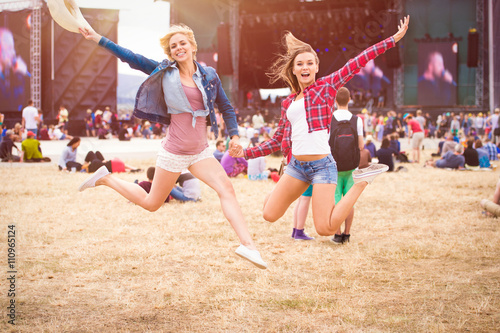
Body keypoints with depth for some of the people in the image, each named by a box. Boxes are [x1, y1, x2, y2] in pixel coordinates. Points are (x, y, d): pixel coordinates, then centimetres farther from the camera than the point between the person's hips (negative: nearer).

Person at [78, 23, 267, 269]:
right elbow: (131, 58, 1)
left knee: (227, 189, -17)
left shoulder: (208, 75, 4)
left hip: (200, 151, 3)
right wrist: (98, 39, 0)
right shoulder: (164, 72, -2)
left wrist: (234, 134, 1)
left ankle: (247, 245, -23)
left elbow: (225, 107, 13)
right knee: (152, 203, 7)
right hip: (174, 152, -3)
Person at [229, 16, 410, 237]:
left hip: (322, 165, -5)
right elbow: (278, 140, 21)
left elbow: (358, 62, -3)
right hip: (296, 166, 5)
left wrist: (393, 39, -6)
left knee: (325, 229, -11)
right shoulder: (288, 103, 15)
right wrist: (246, 153, 15)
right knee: (270, 215, -3)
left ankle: (362, 181, 9)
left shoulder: (327, 85, 2)